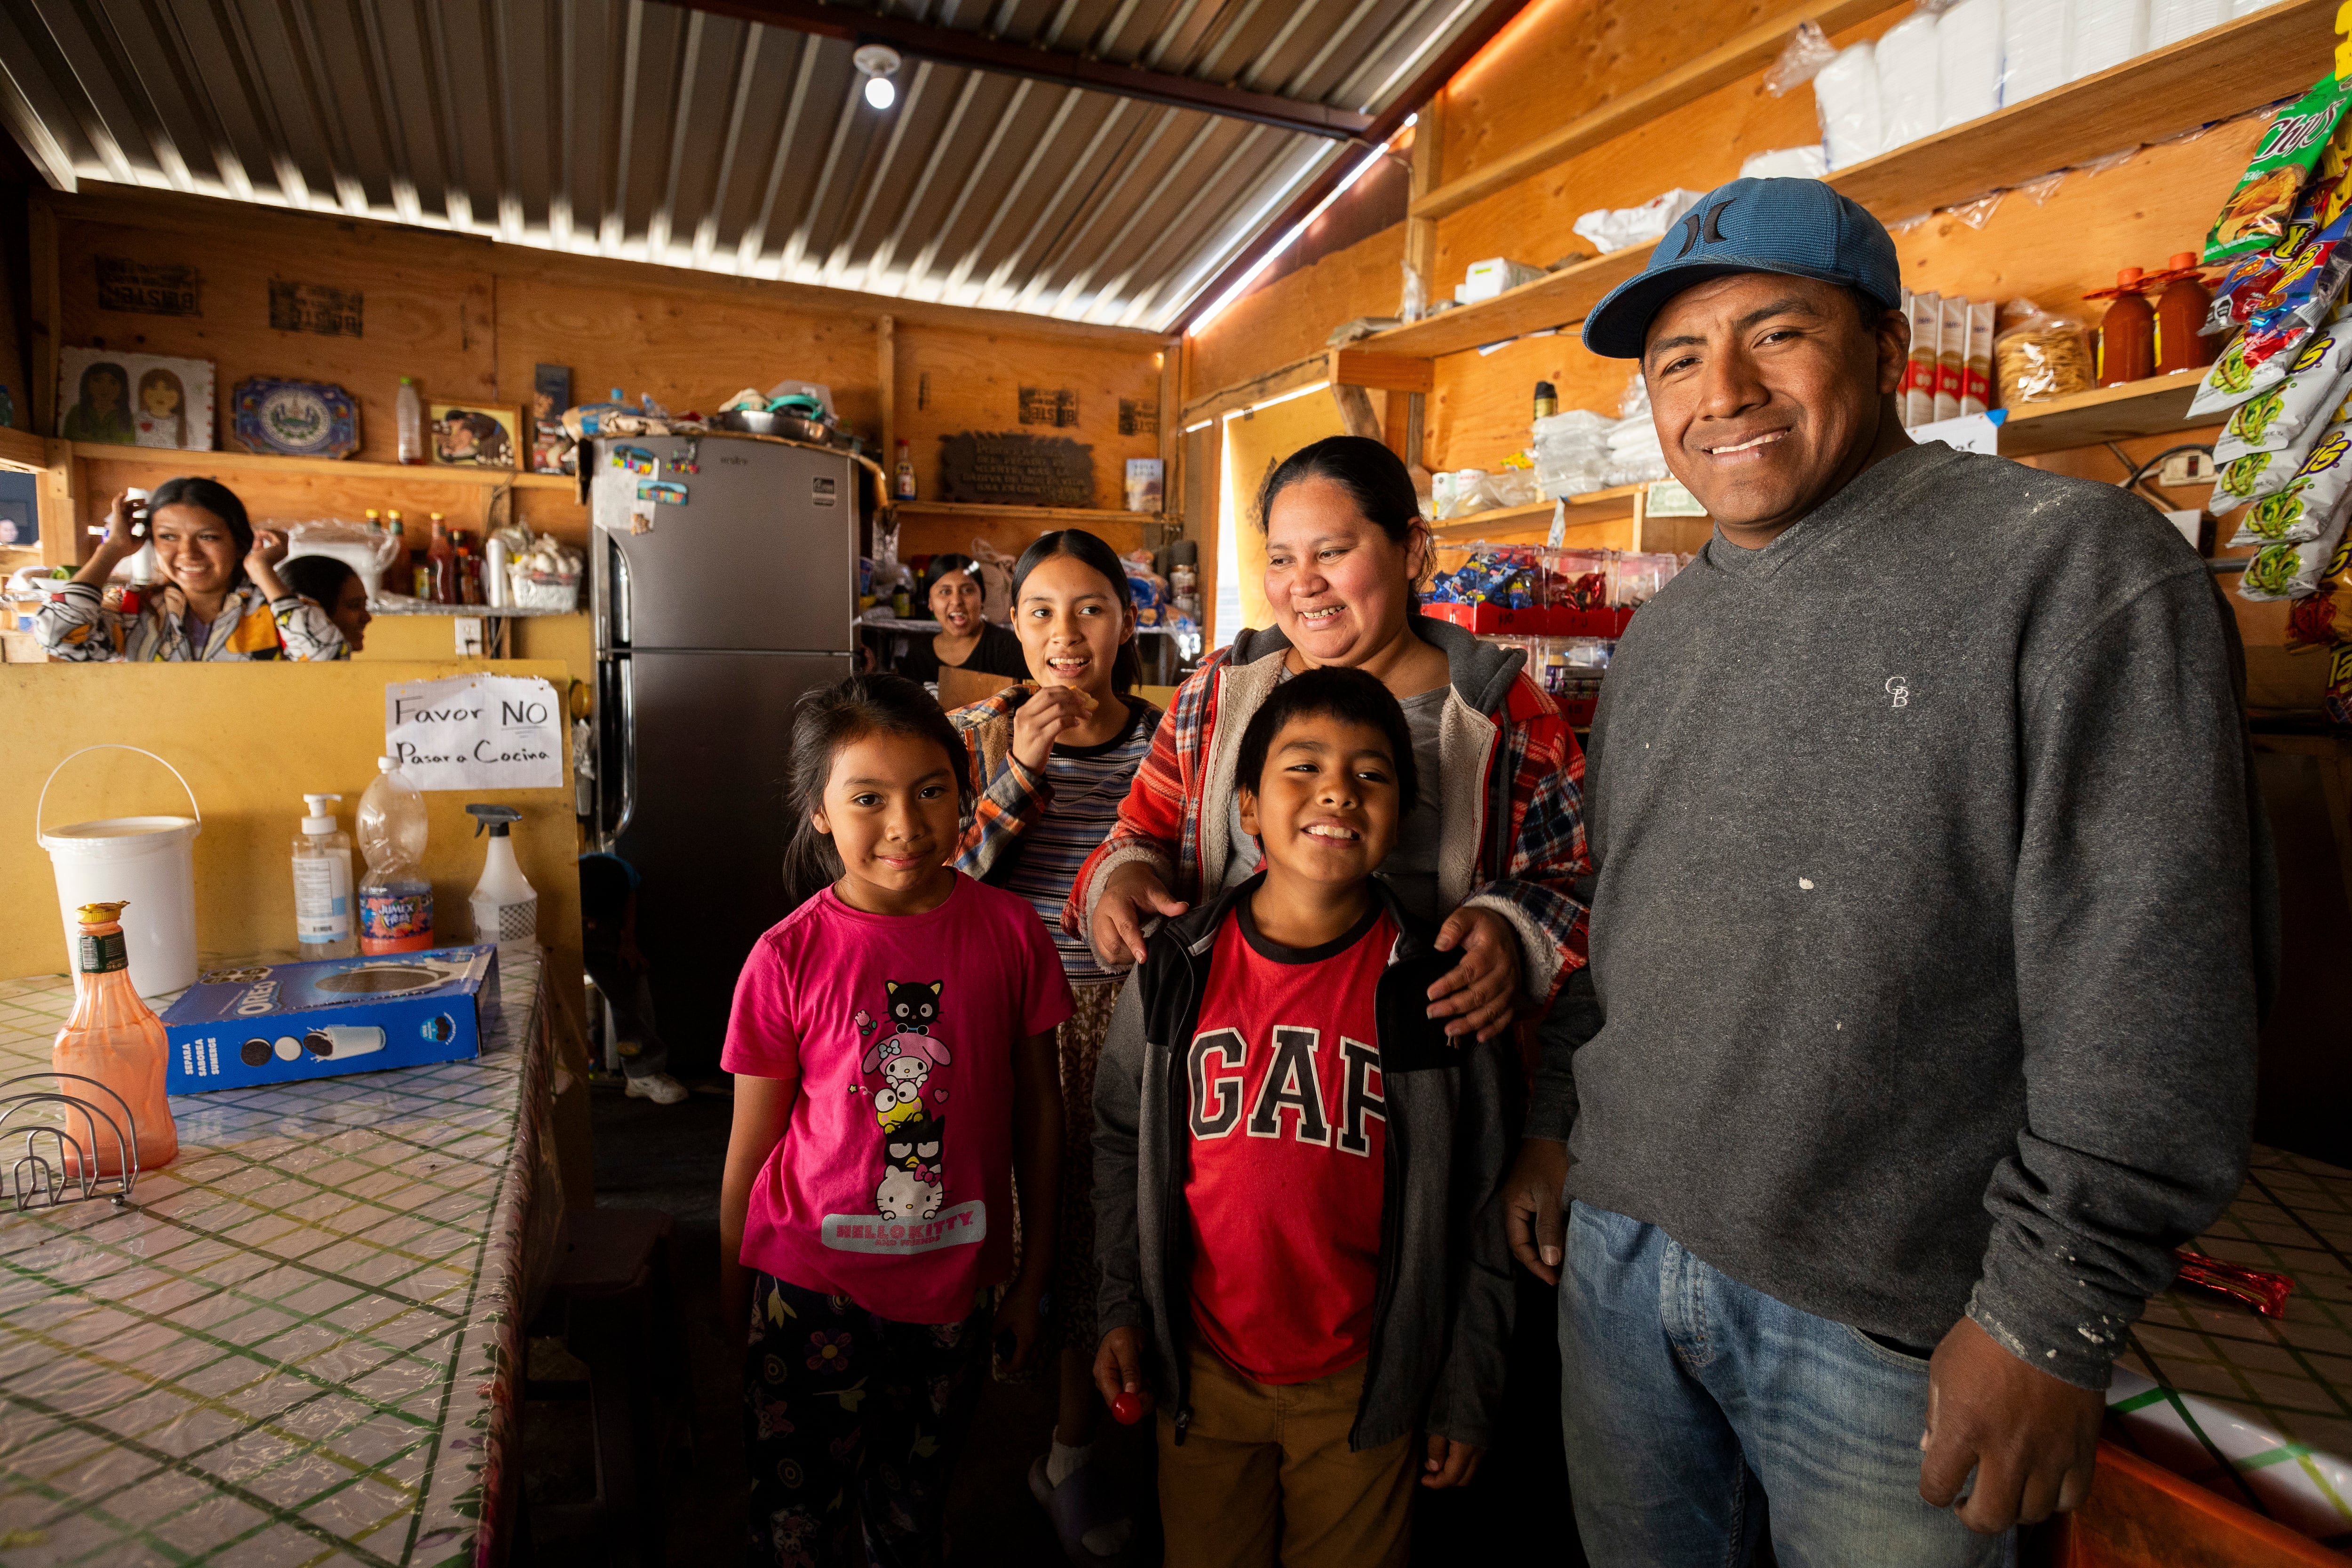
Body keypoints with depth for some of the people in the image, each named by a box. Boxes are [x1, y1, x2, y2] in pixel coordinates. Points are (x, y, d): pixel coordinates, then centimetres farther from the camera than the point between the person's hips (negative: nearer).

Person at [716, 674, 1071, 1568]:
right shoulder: (788, 958, -14)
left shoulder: (1009, 931, -11)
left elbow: (1038, 1111, -2)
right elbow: (751, 1146, -3)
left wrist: (1033, 1277, 4)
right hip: (814, 1286, -1)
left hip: (954, 1287, 2)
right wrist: (732, 1293, 7)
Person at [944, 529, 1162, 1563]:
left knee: (1102, 1234, 12)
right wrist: (1019, 775, -20)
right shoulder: (975, 735, -3)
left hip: (1120, 1022, 2)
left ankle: (1070, 1456, 37)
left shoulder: (1161, 741, 0)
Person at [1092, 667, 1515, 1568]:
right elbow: (1123, 1143, 5)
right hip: (1200, 1367, 2)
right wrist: (1124, 1308, 4)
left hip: (1365, 1383, -1)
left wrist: (1467, 1394, -1)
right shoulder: (1176, 971, -9)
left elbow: (1476, 1212, -5)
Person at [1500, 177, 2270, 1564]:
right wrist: (1557, 1124, 15)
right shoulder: (1661, 634, 10)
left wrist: (2054, 1313, -16)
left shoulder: (2072, 561, -11)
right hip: (1616, 1249, 6)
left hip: (1886, 1319, -5)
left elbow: (2151, 971, -16)